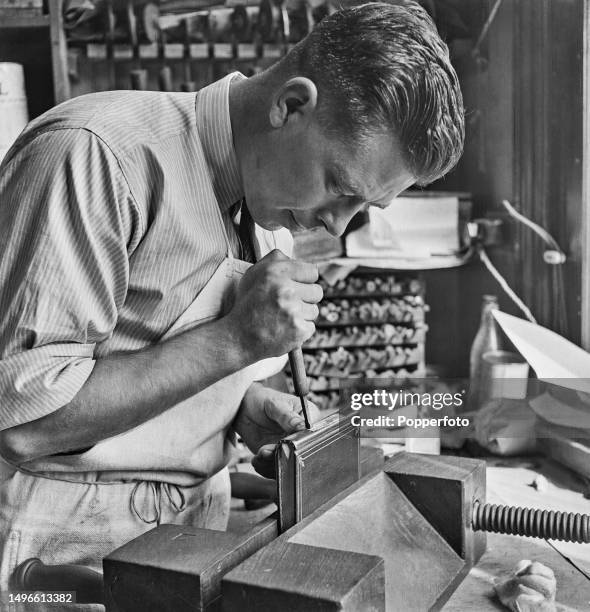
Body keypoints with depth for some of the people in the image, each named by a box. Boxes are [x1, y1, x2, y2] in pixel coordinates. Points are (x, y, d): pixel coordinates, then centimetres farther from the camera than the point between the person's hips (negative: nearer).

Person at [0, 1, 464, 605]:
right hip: (71, 538, -6)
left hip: (200, 512, 7)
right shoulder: (95, 153, -24)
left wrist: (244, 402, -6)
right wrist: (235, 339, -27)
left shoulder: (265, 193, 2)